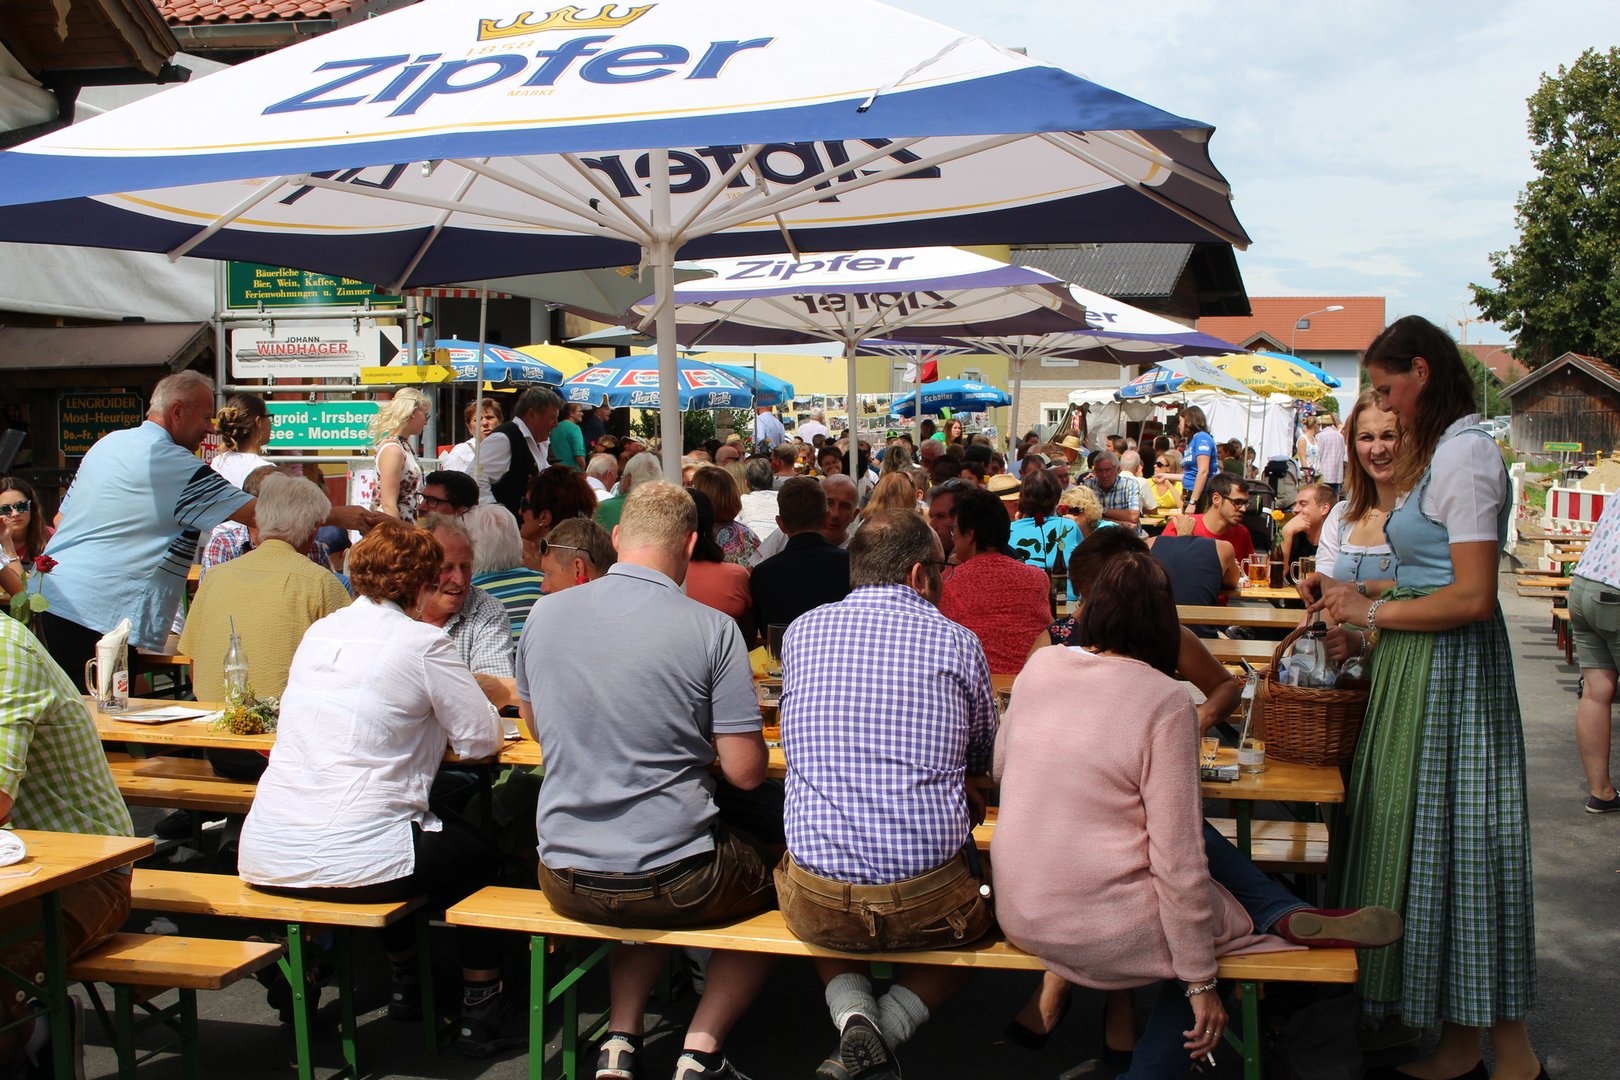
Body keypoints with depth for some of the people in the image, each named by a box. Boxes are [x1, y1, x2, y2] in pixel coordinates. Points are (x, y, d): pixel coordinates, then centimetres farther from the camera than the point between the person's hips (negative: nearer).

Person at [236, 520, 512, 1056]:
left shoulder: (318, 633, 11)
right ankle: (481, 1008, 28)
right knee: (478, 850, 21)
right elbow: (484, 738, -3)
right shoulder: (422, 643, -9)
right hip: (350, 862, -7)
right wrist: (438, 716, 16)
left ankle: (405, 982, 48)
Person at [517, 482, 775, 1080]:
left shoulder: (545, 615, -2)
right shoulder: (712, 630, -13)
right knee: (769, 882, 26)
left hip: (567, 883, 5)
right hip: (674, 882, -4)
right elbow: (745, 773, -11)